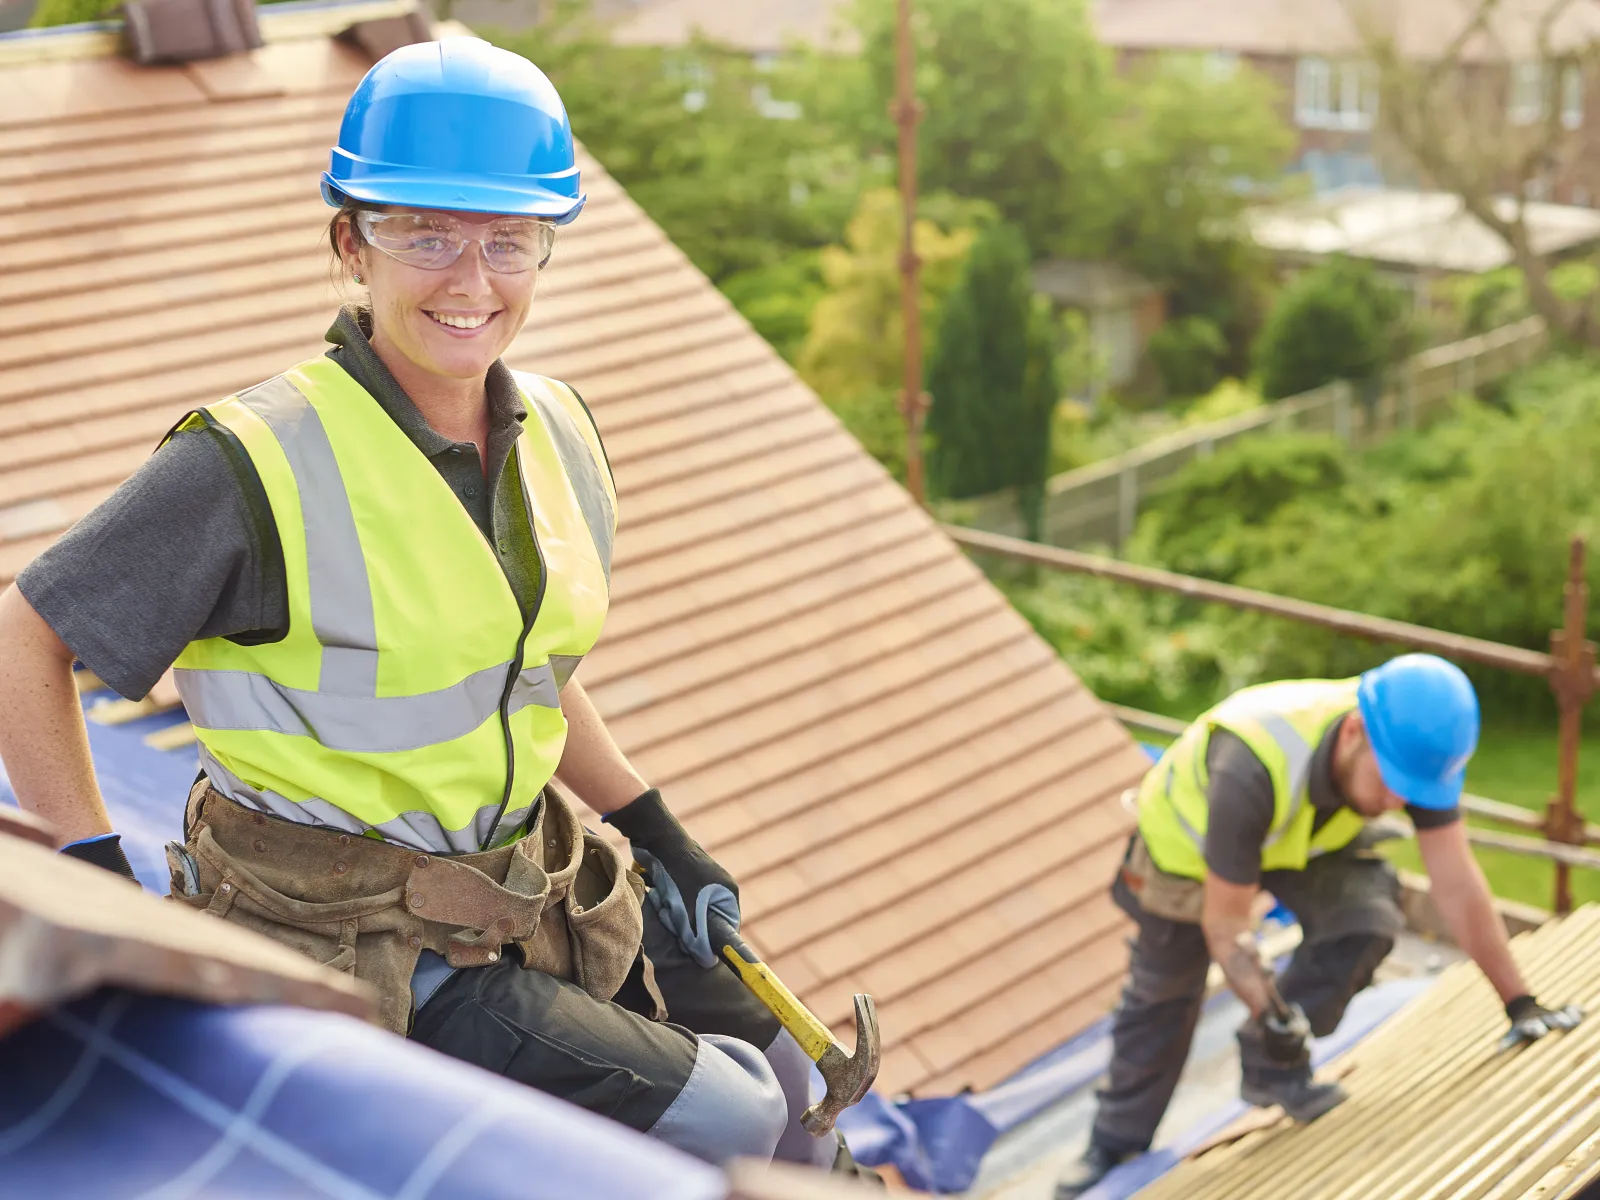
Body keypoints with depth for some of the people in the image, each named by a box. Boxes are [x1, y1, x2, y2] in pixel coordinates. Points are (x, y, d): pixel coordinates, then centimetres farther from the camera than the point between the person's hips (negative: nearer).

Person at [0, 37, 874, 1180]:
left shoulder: (560, 437, 4)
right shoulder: (258, 464, -18)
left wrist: (657, 832, 15)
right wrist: (102, 884, -13)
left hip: (528, 887, 7)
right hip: (344, 944, -7)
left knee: (783, 1078, 14)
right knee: (723, 1123, -12)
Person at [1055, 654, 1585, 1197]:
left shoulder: (1414, 746, -33)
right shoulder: (1250, 771, -47)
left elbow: (1457, 885, -25)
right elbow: (1225, 922, -35)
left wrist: (1520, 1003, -24)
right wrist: (1268, 1011, -46)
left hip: (1308, 836, 4)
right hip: (1190, 836, -3)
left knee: (1365, 922, -22)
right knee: (1161, 1000, 10)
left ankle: (1271, 1069, 1)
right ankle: (1117, 1141, 35)